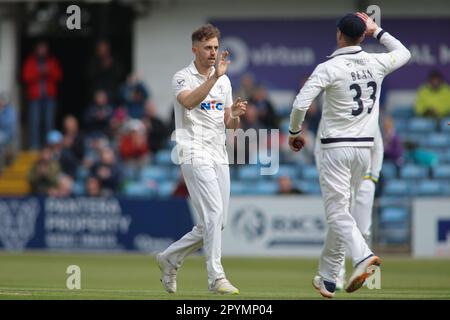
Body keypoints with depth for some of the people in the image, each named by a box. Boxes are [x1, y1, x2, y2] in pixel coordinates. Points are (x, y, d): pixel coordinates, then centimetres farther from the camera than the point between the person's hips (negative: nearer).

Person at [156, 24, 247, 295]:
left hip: (220, 157, 7)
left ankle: (170, 258, 24)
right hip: (195, 156, -7)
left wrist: (235, 114, -5)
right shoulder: (183, 78, -4)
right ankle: (216, 277, -15)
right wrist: (214, 76, -35)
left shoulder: (224, 81, 16)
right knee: (214, 215, -18)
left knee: (216, 223, 8)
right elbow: (189, 102, -27)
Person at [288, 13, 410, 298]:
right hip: (365, 147, 5)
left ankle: (363, 256, -33)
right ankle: (328, 278, 20)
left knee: (337, 211, -7)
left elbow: (300, 104, -17)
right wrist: (377, 31, 25)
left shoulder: (329, 68, -12)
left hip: (335, 148, -5)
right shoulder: (377, 64, 2)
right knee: (340, 210, 15)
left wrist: (295, 132, 1)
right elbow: (404, 53, 24)